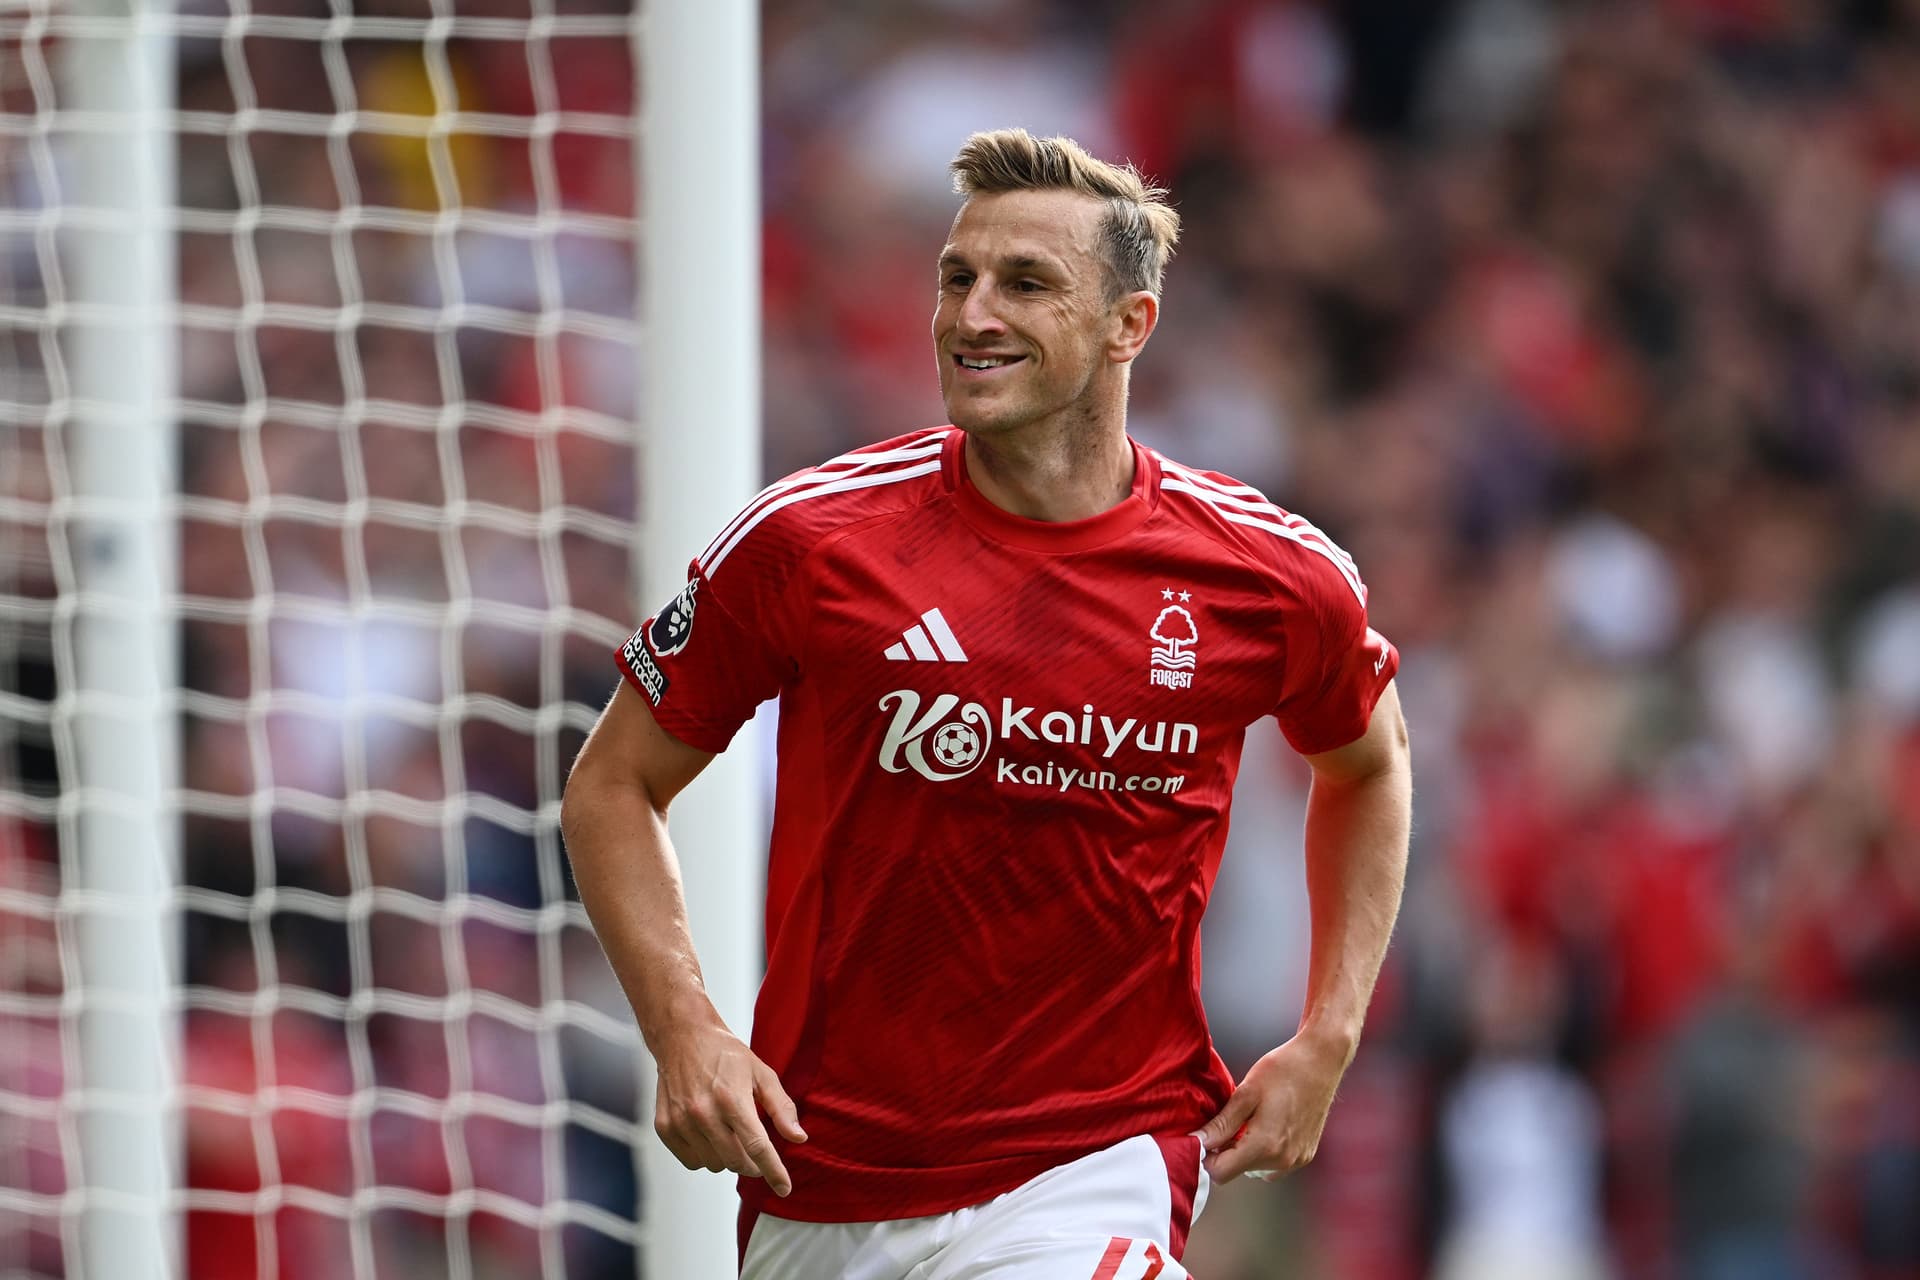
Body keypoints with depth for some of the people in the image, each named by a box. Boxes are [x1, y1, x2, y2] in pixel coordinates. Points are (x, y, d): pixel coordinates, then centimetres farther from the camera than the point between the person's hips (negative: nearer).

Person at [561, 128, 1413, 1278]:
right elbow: (615, 784, 4)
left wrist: (1325, 1043, 9)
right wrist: (683, 1031, -10)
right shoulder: (810, 541, -7)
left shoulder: (1273, 575, -3)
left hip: (1097, 1172, -1)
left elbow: (1369, 762, 19)